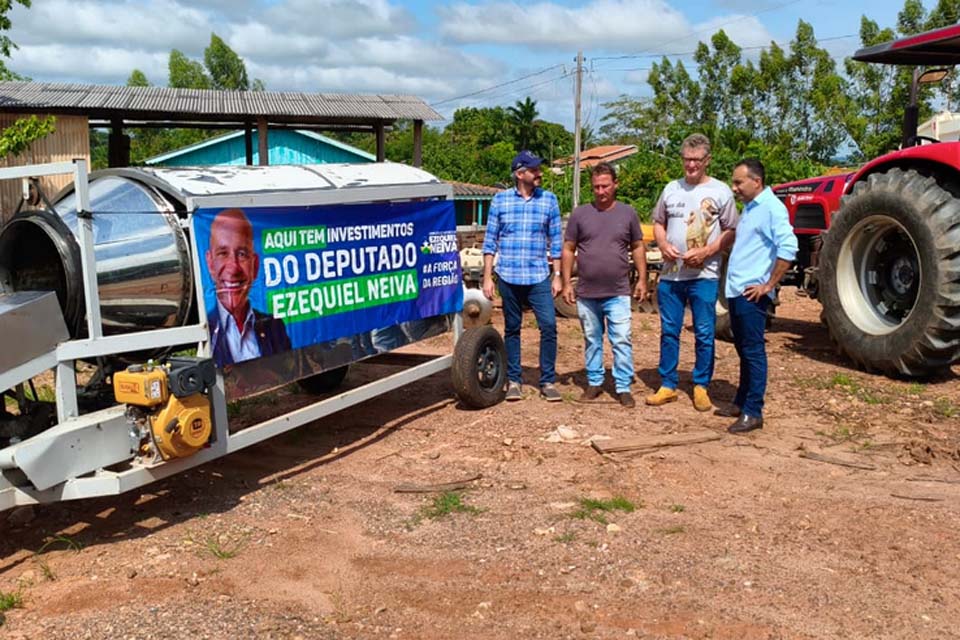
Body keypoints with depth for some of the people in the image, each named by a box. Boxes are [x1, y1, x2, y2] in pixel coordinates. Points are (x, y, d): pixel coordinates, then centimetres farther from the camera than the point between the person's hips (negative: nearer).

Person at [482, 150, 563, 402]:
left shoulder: (549, 200, 4)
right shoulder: (500, 200, 3)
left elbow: (555, 241, 7)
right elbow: (490, 241, 5)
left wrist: (557, 275, 2)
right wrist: (487, 277, 0)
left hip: (539, 276, 0)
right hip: (508, 277, 0)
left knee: (549, 325, -8)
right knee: (512, 329, 8)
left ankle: (548, 381, 4)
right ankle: (513, 381, 19)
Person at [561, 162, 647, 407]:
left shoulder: (628, 213, 4)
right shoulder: (580, 214, 2)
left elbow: (638, 247, 10)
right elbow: (568, 250, 5)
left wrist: (642, 279, 4)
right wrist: (567, 283, 0)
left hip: (618, 293, -1)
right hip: (587, 293, 1)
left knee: (622, 341, -3)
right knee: (592, 340, 12)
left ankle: (623, 387, 4)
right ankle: (594, 383, 24)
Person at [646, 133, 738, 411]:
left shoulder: (720, 191, -2)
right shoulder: (671, 189, 10)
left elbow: (731, 232, -3)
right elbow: (658, 223, 17)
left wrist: (706, 252, -17)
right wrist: (663, 245, -3)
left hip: (704, 275, -3)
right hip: (671, 274, 4)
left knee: (704, 333, 2)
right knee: (669, 331, 9)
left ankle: (701, 387, 14)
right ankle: (667, 385, 19)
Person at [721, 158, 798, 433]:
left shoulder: (771, 207, -12)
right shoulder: (749, 208, 16)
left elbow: (788, 248, -22)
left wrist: (768, 285, -19)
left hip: (751, 293, -9)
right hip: (736, 291, 9)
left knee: (753, 351, -4)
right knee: (743, 350, 16)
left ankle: (753, 412, 1)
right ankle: (741, 403, 26)